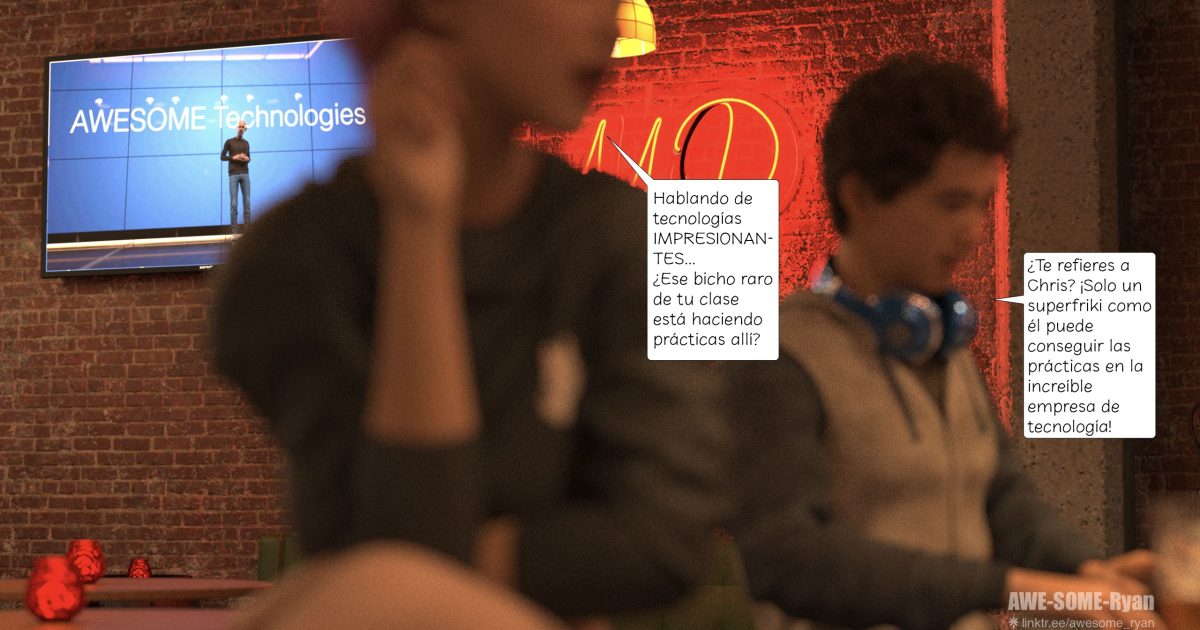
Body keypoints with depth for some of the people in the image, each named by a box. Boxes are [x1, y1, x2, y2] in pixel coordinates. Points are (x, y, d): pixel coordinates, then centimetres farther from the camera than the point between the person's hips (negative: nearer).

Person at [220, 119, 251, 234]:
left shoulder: (246, 143, 16)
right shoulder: (229, 142, 5)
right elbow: (222, 157, 5)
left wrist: (247, 159, -1)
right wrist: (233, 157, -10)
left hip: (245, 174, 3)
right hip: (233, 174, -3)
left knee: (247, 202, -2)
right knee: (234, 203, -6)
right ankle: (233, 229, -5)